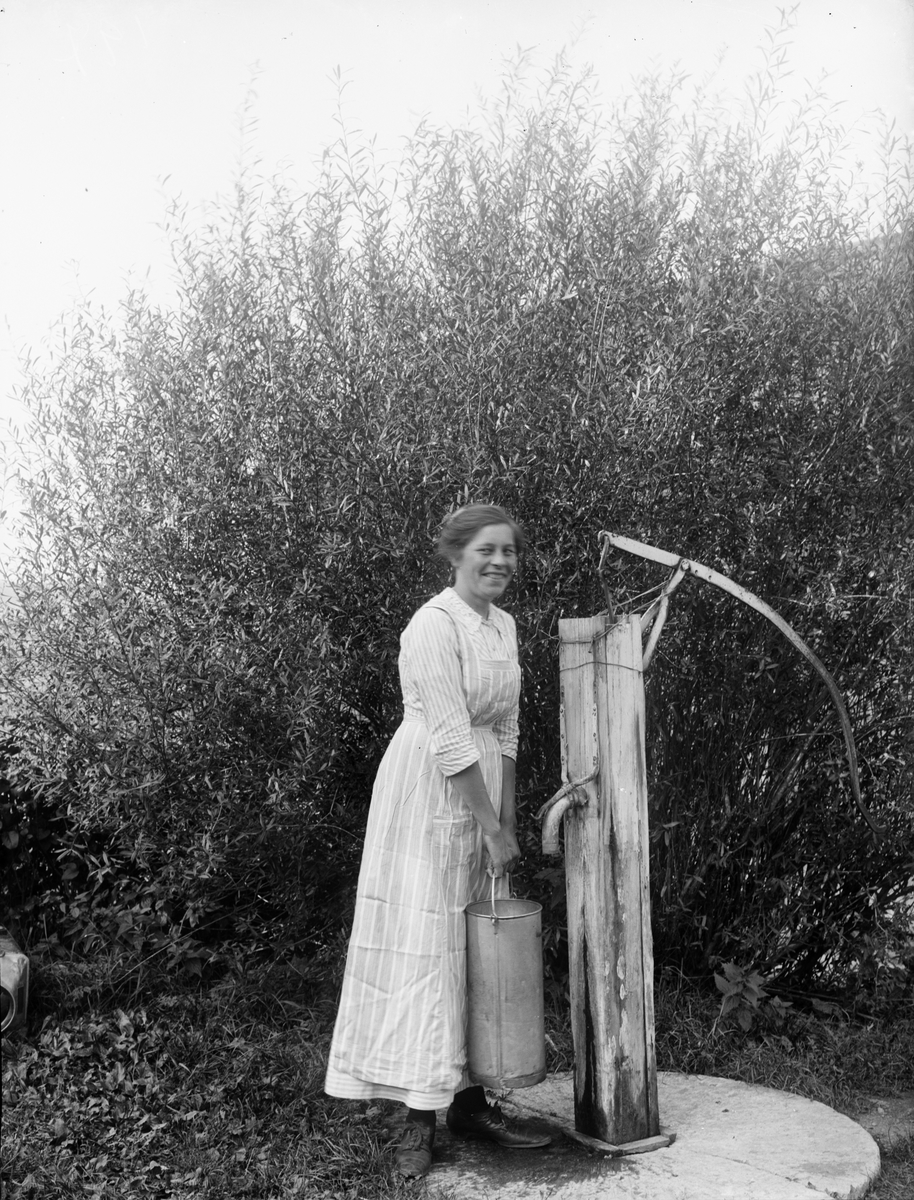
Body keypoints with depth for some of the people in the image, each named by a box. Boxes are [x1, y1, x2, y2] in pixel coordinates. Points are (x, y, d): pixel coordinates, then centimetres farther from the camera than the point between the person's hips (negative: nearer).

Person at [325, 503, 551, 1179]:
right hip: (428, 797, -8)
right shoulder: (434, 625, -16)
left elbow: (505, 731, 12)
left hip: (482, 795, 8)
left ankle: (469, 1102, 22)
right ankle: (419, 1121, 8)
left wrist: (507, 823, 8)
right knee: (421, 948, -2)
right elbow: (450, 740, -19)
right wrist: (491, 830, -16)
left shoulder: (504, 627, 9)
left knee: (477, 950, 12)